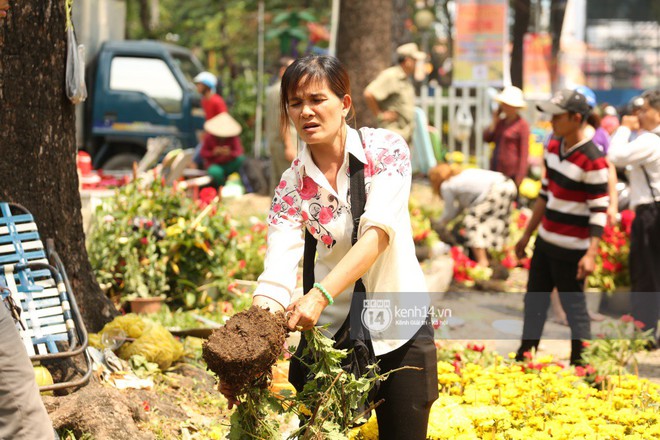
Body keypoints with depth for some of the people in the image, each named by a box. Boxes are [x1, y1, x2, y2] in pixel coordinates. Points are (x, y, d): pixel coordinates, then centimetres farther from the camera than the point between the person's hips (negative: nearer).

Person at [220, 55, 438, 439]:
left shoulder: (385, 149, -10)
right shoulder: (293, 185, -6)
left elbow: (378, 232, -25)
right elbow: (277, 276, -19)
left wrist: (321, 294, -39)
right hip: (331, 331, 1)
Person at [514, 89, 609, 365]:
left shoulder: (592, 161, -20)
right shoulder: (553, 146, 6)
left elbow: (599, 211, -19)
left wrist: (591, 254, -26)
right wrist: (527, 235, 20)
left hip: (571, 251, -9)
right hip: (545, 243, 9)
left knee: (574, 307, -1)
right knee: (534, 302, 16)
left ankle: (579, 364, 9)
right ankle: (523, 359, 28)